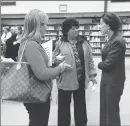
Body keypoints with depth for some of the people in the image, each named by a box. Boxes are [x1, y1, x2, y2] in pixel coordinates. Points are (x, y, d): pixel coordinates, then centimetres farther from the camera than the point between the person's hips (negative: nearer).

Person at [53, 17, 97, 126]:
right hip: (65, 81, -3)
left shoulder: (84, 43, 6)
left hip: (81, 81, 3)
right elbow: (53, 60, 0)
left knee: (80, 106, 18)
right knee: (64, 107, 10)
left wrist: (92, 74, 7)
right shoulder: (60, 44, -5)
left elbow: (90, 60, 10)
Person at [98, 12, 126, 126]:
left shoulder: (117, 41, -23)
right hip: (107, 80, 9)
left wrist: (98, 64, -4)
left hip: (113, 82, -9)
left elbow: (108, 64, -22)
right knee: (104, 109, 21)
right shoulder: (112, 39, 7)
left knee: (112, 111, 8)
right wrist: (101, 64, -5)